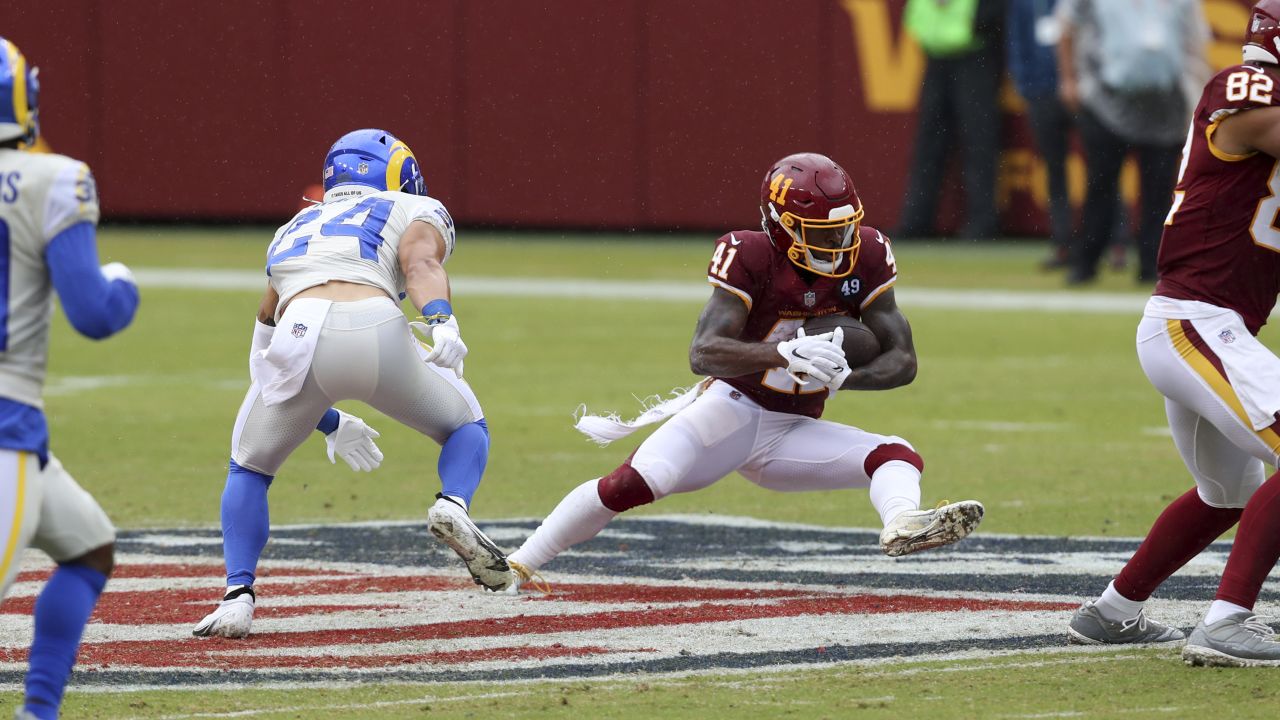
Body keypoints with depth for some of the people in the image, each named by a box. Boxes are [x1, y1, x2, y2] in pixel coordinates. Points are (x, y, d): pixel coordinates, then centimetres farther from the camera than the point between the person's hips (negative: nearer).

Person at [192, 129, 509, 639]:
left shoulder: (292, 233, 39)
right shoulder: (416, 212, 27)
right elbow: (420, 262, 1)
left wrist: (332, 425, 51)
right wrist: (441, 322, -17)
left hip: (300, 334, 2)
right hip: (377, 330, -2)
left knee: (249, 470, 27)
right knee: (467, 426, 25)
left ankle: (238, 595, 7)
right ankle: (453, 504, -6)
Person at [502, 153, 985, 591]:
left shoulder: (865, 257, -7)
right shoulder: (751, 257, -18)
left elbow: (903, 361, -5)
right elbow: (702, 353, -30)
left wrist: (841, 377, -25)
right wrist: (785, 353, -45)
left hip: (794, 433, 4)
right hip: (733, 409, -4)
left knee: (898, 456, -19)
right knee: (635, 483, -26)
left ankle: (902, 525, -53)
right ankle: (518, 564, -15)